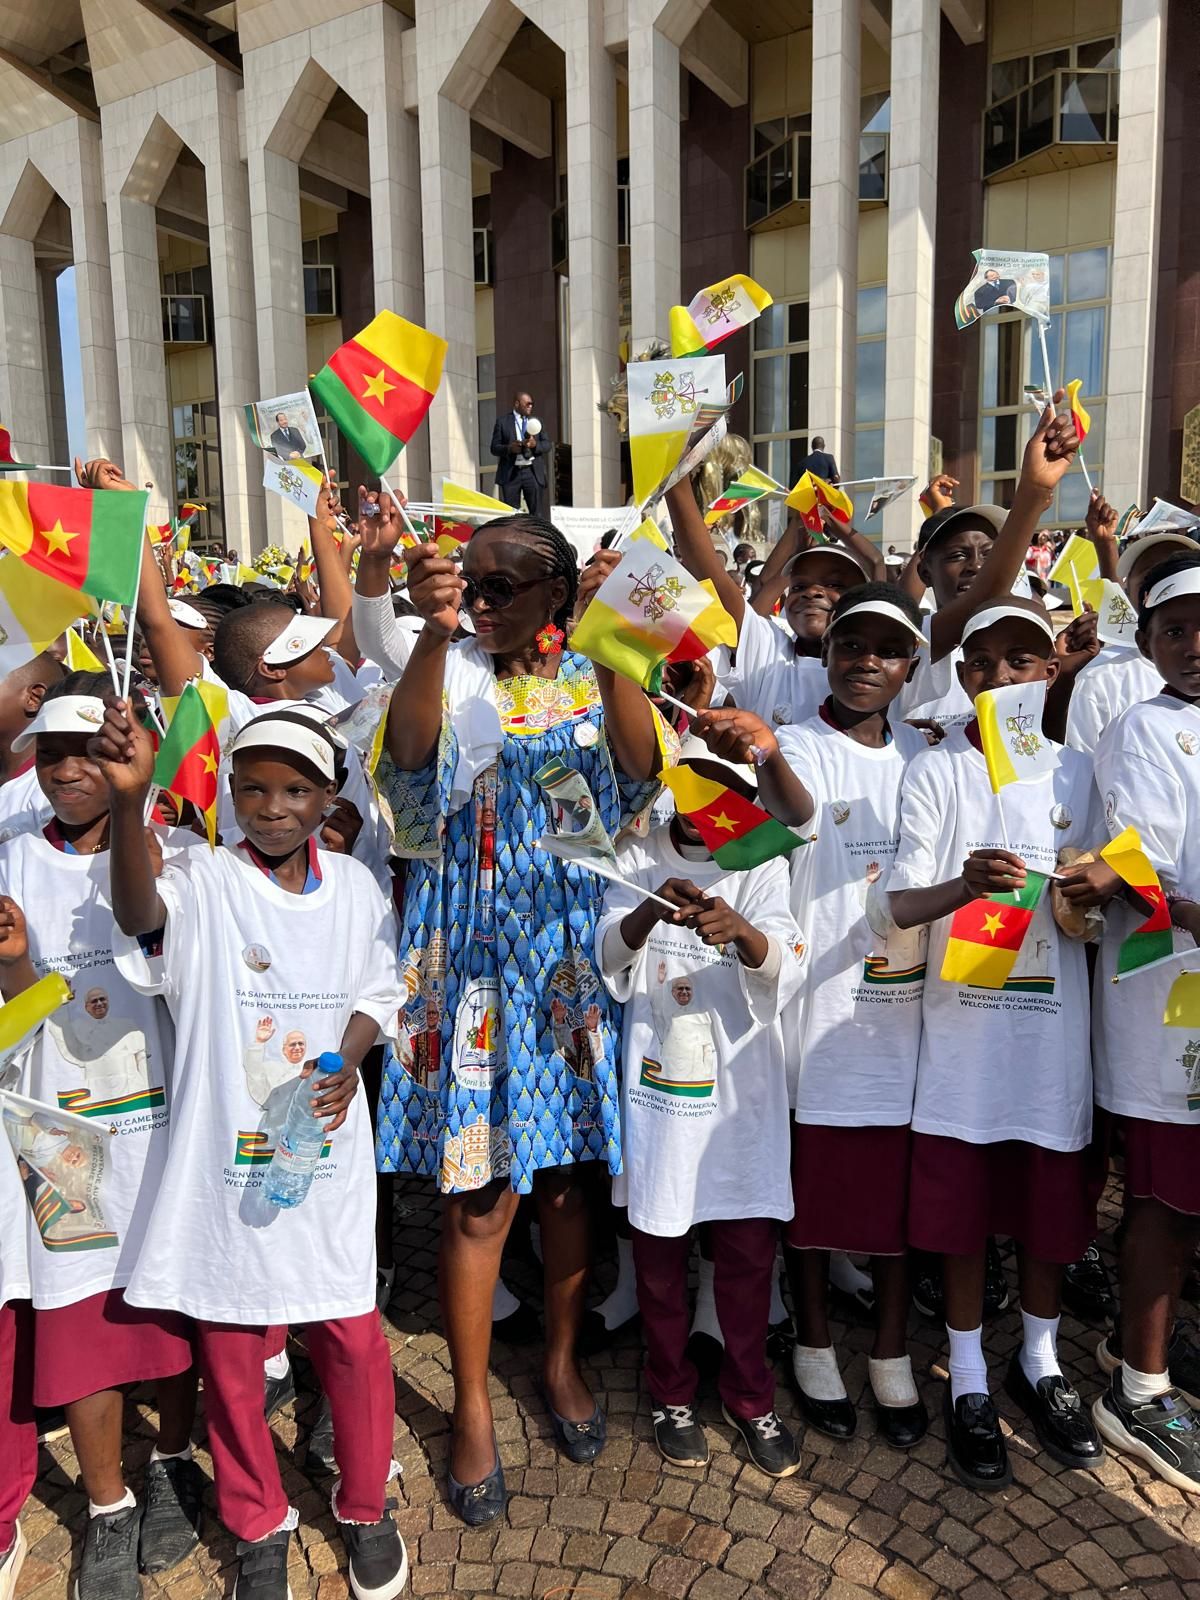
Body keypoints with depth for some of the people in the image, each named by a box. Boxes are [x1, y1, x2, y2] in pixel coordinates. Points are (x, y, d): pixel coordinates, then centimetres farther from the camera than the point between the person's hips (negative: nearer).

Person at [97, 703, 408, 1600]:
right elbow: (140, 912, -34)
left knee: (353, 1339, 11)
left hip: (327, 1148, 2)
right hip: (226, 1153, -1)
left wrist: (346, 1069, -11)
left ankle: (365, 1507, 38)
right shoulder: (205, 883, -12)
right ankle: (259, 1525, 39)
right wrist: (129, 798, -51)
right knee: (230, 1350, 13)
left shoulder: (356, 888, -1)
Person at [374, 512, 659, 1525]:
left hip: (571, 954, 2)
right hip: (475, 955, -2)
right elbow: (410, 752, -24)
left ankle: (563, 1361, 36)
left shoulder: (598, 682, 3)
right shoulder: (453, 673, -2)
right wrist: (434, 630, -38)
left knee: (567, 1172, 14)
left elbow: (639, 769, -18)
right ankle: (473, 1408, 22)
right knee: (479, 1192, 2)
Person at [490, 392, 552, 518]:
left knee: (537, 514, -3)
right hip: (511, 473, -2)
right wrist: (509, 448, -17)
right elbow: (494, 448, 3)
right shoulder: (503, 421, 7)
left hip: (533, 472, 2)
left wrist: (535, 444, -10)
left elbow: (548, 445, 11)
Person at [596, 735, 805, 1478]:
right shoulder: (638, 859, 2)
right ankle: (673, 1393, 33)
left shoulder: (761, 866, 0)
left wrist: (740, 930, -37)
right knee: (659, 1237, 11)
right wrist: (649, 912, -33)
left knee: (749, 1242, 6)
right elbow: (607, 955, -12)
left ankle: (750, 1394, 30)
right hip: (659, 1075, 1)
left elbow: (785, 969, -15)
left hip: (740, 1081, 0)